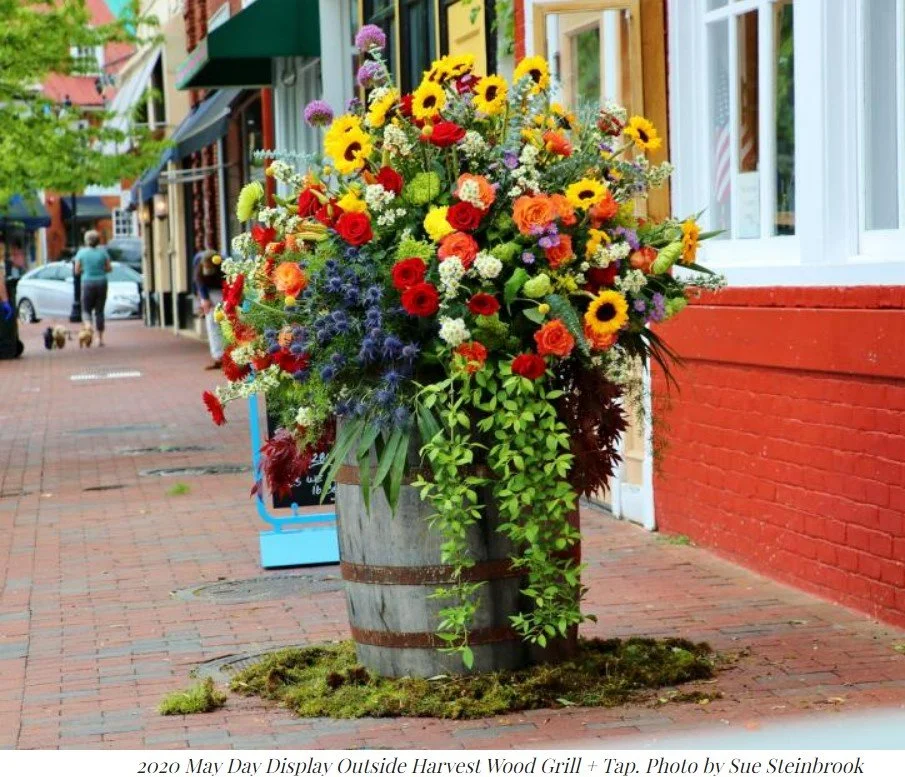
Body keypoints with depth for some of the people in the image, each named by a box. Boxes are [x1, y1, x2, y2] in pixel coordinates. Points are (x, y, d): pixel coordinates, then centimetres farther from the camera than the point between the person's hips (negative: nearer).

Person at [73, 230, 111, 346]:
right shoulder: (103, 252, -2)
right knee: (99, 311, 9)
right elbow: (108, 268, 1)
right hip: (101, 283, 1)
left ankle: (88, 325, -23)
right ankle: (100, 338, 8)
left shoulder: (82, 253, -4)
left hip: (88, 283, -1)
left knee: (86, 309, 9)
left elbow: (76, 271, -1)